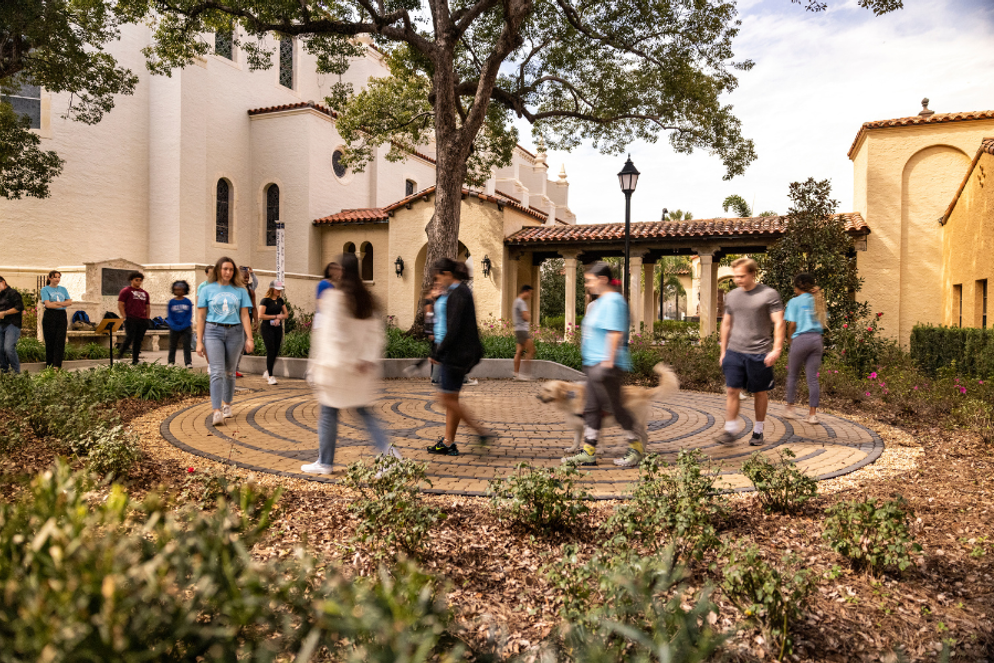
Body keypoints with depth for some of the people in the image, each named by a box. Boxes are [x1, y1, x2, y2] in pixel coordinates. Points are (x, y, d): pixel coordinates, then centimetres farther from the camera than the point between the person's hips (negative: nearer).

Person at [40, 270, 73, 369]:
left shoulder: (63, 289, 16)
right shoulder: (45, 289, 3)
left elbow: (70, 302, 6)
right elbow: (48, 304, -10)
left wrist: (57, 303, -9)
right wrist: (63, 304, -5)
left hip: (62, 316, 3)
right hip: (50, 316, -3)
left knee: (60, 341, -5)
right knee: (50, 342, -1)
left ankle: (57, 365, -7)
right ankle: (49, 366, 6)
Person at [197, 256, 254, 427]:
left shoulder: (240, 291, 7)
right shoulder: (207, 290, 5)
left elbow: (244, 316, 6)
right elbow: (201, 317, 5)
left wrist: (249, 338, -2)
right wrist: (199, 341, 1)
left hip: (235, 333, 2)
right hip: (213, 332, -1)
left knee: (230, 372, 11)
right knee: (217, 372, -11)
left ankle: (227, 405, 28)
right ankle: (217, 412, -14)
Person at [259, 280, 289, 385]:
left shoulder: (280, 300, 11)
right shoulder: (265, 300, -7)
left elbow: (286, 314, 13)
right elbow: (260, 315, -14)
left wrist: (279, 319, -8)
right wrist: (276, 316, -10)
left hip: (278, 328, 6)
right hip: (267, 328, -6)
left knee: (276, 352, 6)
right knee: (270, 351, -9)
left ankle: (267, 372, 25)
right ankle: (270, 376, -2)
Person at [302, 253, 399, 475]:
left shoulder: (334, 297, -12)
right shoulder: (366, 299, 7)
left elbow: (332, 333, -16)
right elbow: (377, 333, 4)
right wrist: (368, 359, -1)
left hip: (337, 366, -6)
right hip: (361, 369, 6)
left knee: (329, 414, 6)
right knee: (363, 410, 15)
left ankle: (325, 462, 16)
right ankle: (387, 450, 4)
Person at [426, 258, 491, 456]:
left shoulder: (458, 294, -17)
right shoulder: (452, 293, 16)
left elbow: (454, 328, -21)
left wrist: (438, 353, -17)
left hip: (456, 354, -11)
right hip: (452, 353, 11)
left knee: (447, 399, -5)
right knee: (450, 399, 13)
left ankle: (481, 432, 1)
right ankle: (448, 442, 20)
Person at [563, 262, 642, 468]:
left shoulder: (613, 301, -14)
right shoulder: (599, 302, 18)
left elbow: (615, 333, -21)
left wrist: (608, 362, -24)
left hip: (605, 364, -10)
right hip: (593, 364, 10)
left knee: (614, 407, -2)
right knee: (591, 408, 10)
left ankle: (637, 449, 13)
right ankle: (588, 453, 14)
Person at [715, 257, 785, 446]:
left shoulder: (769, 294, -3)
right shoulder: (731, 296, 11)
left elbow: (778, 323, -6)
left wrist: (777, 349, -15)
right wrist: (723, 351, 17)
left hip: (759, 353, -3)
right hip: (734, 351, 3)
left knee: (760, 393, 7)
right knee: (732, 390, -2)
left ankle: (758, 431, 20)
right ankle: (731, 429, 7)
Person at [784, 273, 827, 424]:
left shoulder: (795, 302, -3)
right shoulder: (818, 301, 12)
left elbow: (792, 325, -6)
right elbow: (824, 323, 11)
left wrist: (790, 340, 6)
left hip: (801, 338, -4)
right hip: (817, 339, 4)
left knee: (792, 375, 11)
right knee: (813, 377, 5)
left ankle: (790, 408, 16)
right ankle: (813, 413, 3)